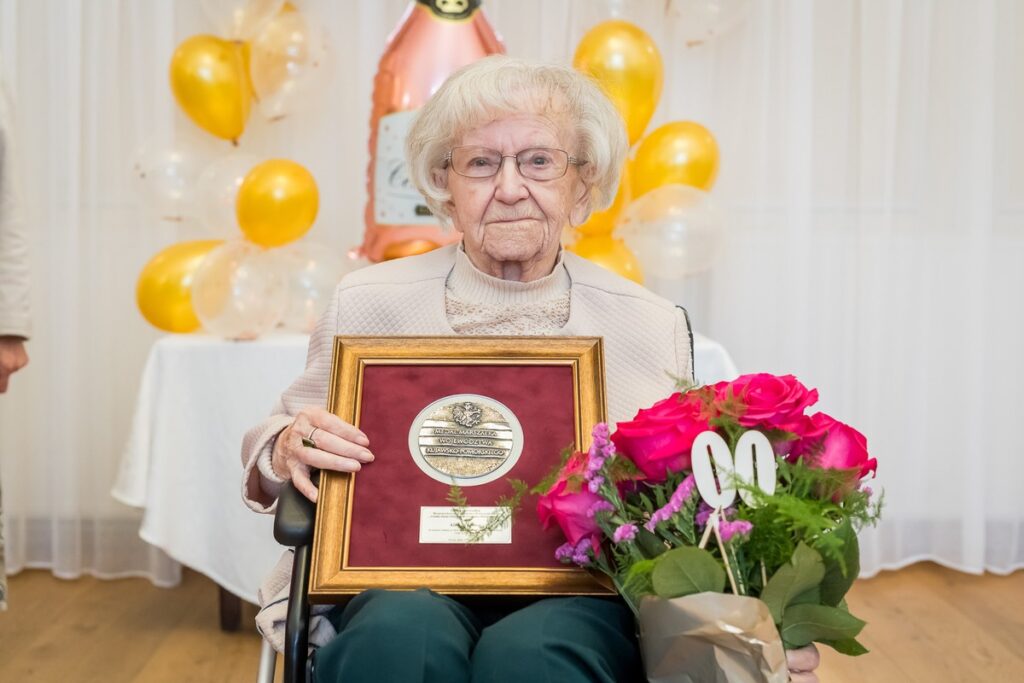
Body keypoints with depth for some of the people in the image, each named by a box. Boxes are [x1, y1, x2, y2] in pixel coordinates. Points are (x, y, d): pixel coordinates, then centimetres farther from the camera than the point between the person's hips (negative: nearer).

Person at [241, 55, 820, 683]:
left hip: (577, 591, 0)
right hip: (407, 579, 1)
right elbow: (277, 440, 15)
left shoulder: (654, 327, 7)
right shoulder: (368, 304, 7)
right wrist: (289, 450, -9)